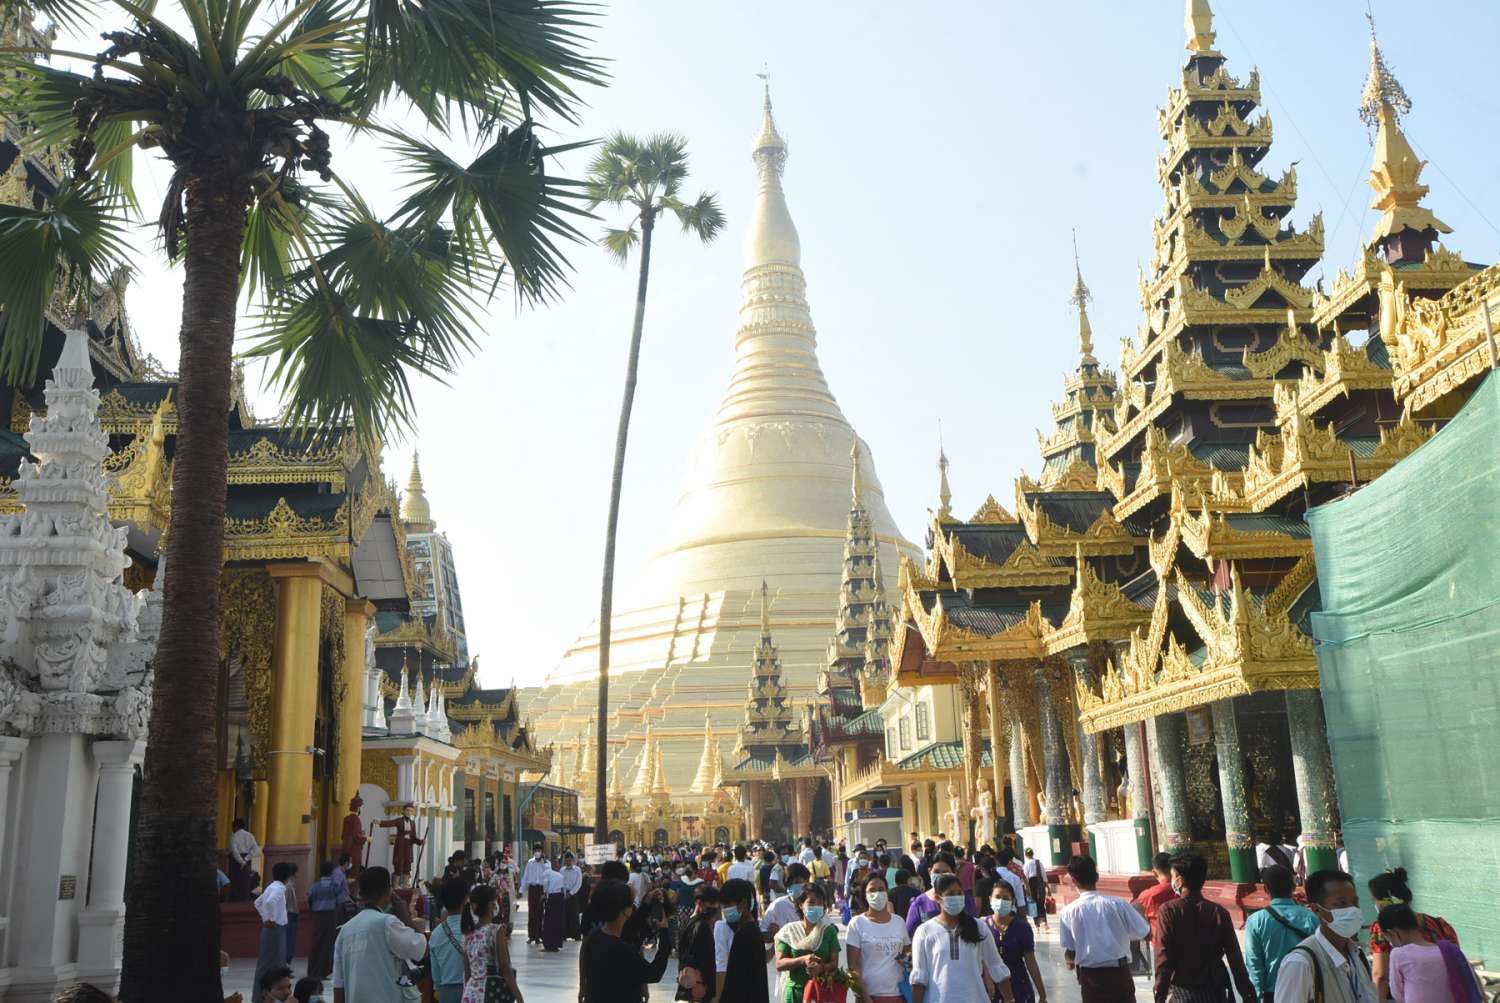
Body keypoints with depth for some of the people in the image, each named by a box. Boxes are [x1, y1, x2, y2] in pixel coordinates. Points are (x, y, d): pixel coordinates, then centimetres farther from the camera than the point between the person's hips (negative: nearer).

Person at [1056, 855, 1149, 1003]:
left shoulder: (1068, 912, -9)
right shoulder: (1118, 904, -8)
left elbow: (1070, 952, -6)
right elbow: (1146, 934, -1)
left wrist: (1069, 961, 18)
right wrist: (1139, 911, 19)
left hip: (1090, 976, 0)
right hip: (1119, 972, 1)